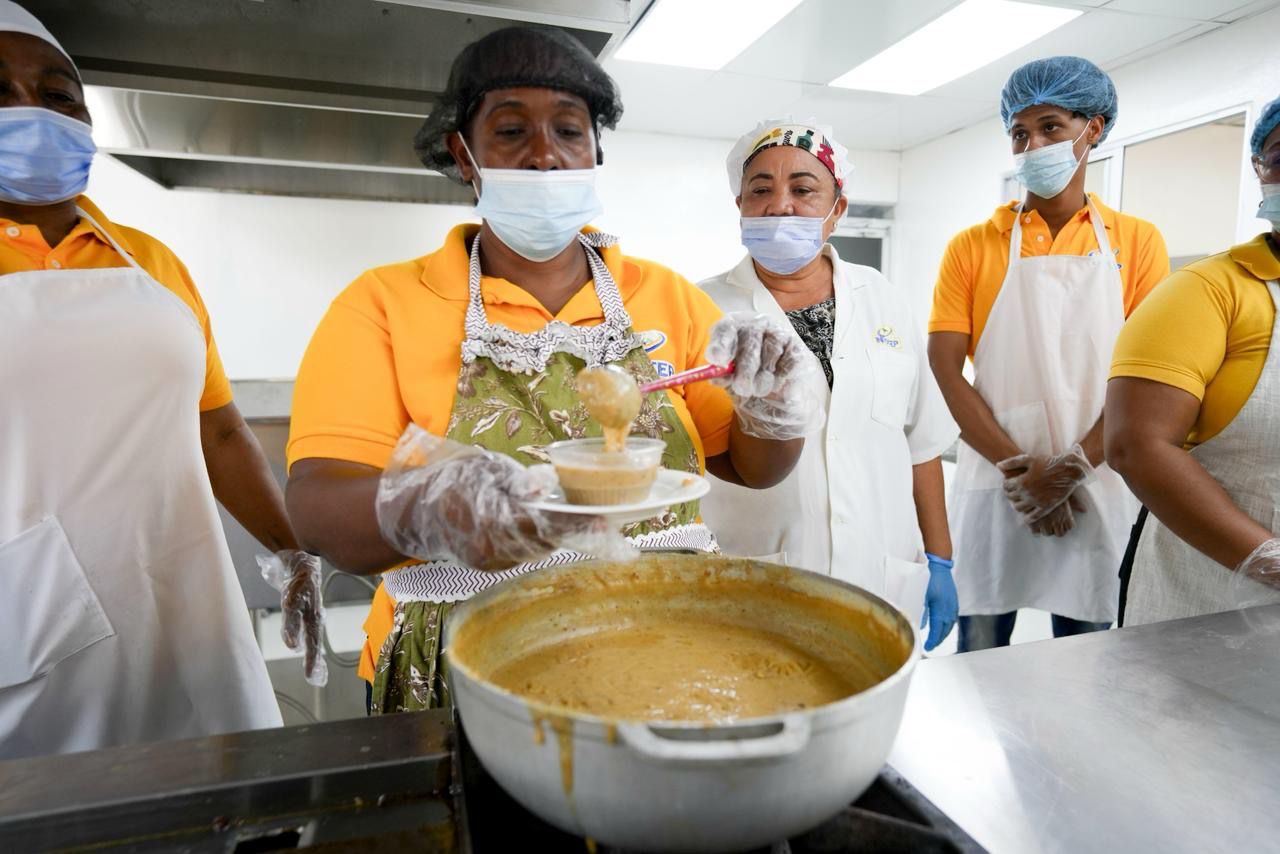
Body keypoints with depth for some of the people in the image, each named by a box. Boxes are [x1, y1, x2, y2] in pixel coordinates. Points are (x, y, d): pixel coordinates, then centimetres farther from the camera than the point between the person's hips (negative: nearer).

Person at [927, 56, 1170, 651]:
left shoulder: (1138, 242, 6)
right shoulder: (973, 246, 3)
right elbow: (946, 369, -5)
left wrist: (1069, 470, -12)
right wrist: (1019, 467, -12)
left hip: (1097, 487, 1)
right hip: (993, 483, -1)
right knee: (980, 658, 8)